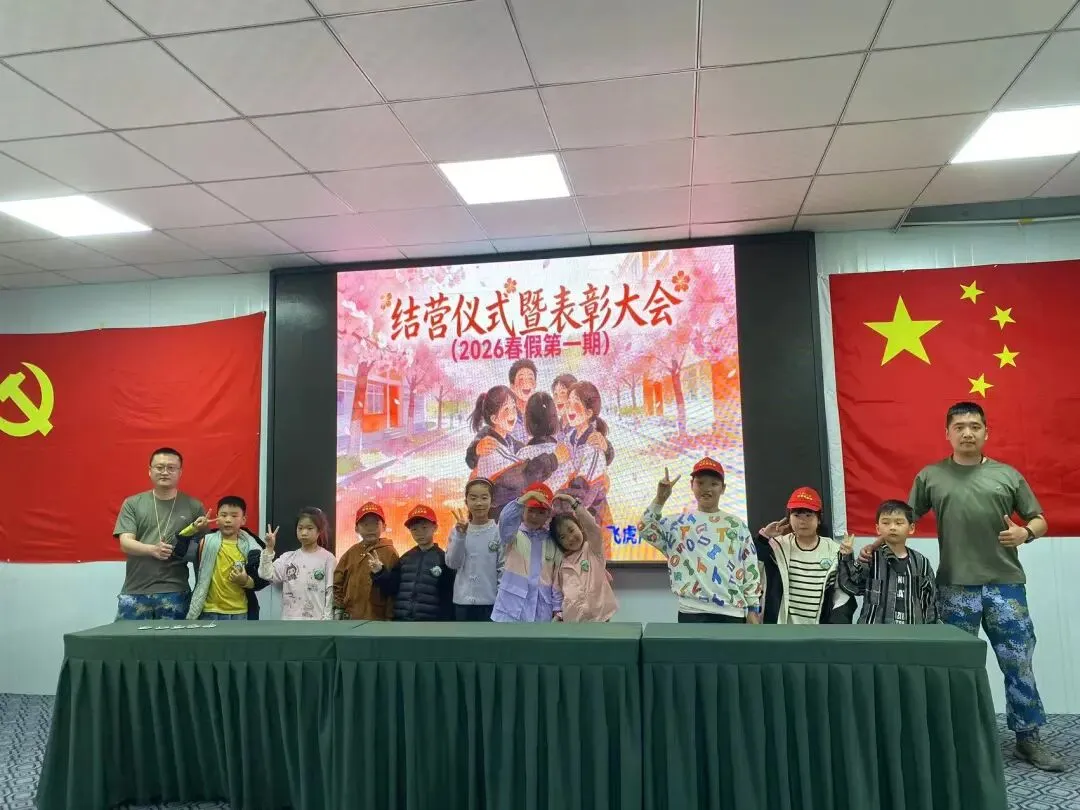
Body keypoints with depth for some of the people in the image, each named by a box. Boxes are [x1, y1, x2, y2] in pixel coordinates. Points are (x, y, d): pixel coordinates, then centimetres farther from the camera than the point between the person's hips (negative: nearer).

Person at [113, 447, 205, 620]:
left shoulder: (193, 506, 4)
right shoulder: (132, 504, 7)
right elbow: (125, 544, -3)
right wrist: (152, 549, -21)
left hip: (175, 593, -1)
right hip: (134, 592, 1)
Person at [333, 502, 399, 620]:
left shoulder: (389, 552, -5)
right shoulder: (351, 553, 8)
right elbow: (337, 583, 12)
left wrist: (389, 618, -9)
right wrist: (338, 609, 4)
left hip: (378, 620, -4)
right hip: (351, 619, 4)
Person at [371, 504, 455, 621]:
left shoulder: (443, 558, -4)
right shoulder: (406, 558, 12)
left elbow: (448, 597, -6)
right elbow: (391, 588, 10)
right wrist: (380, 573, -8)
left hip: (430, 627, -5)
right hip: (403, 626, 5)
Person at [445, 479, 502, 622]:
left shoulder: (498, 532, -5)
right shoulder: (458, 530, 2)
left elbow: (503, 568, -5)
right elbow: (452, 563, -6)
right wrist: (461, 534, -17)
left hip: (490, 600, -2)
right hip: (463, 600, 3)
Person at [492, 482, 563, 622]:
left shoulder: (553, 542, 7)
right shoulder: (513, 535, 0)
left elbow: (558, 578, 8)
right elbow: (505, 520, -25)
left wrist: (557, 608, 3)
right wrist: (522, 500, -37)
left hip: (540, 612, 3)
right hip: (511, 608, -3)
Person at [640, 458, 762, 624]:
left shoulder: (736, 525, 10)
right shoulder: (678, 523, 9)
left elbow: (751, 569, 8)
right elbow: (646, 529, -6)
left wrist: (753, 609, 3)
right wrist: (660, 499, -17)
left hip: (731, 612, 1)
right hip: (692, 611, -1)